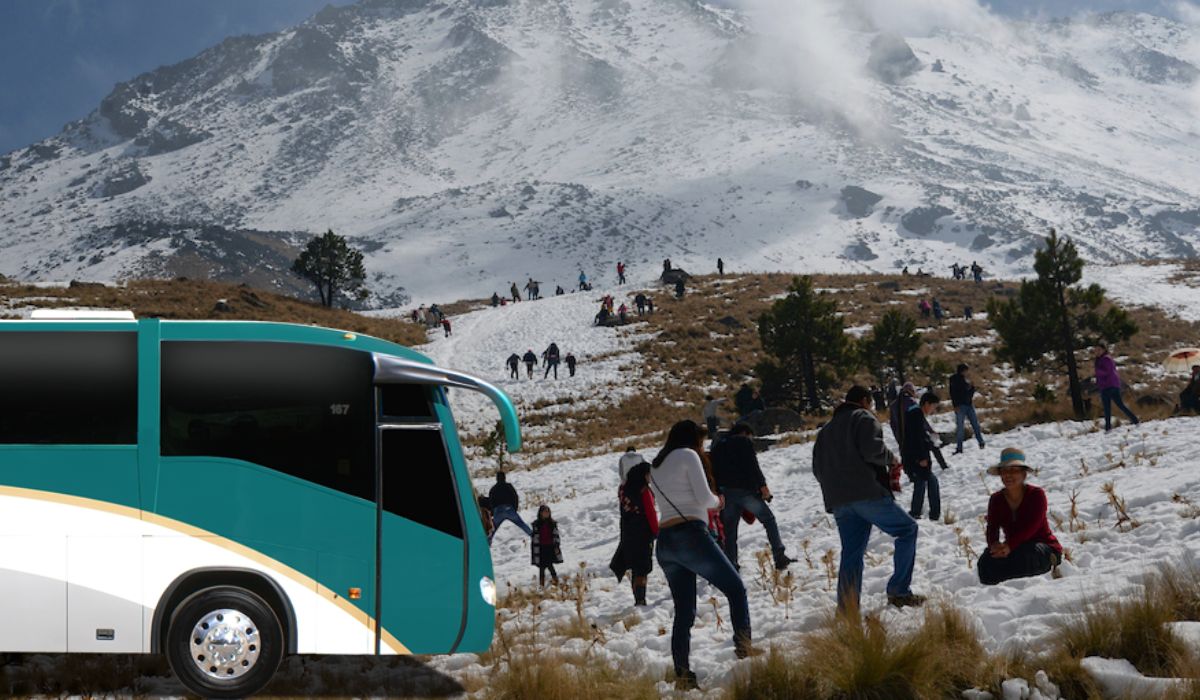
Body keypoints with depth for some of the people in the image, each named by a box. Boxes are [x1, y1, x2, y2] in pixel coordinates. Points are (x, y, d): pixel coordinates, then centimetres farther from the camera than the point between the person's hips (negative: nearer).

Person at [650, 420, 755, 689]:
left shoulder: (656, 466, 23)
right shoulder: (688, 455, 1)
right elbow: (704, 497, -7)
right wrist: (717, 501, 14)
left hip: (665, 542, 7)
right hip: (691, 535, -7)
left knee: (684, 612, 8)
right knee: (736, 589, 4)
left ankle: (682, 675, 1)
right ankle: (744, 650, -9)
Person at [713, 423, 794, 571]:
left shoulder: (717, 445, 21)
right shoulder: (744, 442, 2)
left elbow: (714, 472, 16)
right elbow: (753, 465, -11)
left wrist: (719, 494, 16)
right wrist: (762, 485, -10)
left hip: (726, 492, 5)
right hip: (746, 490, -5)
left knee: (729, 530, 8)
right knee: (769, 520, 7)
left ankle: (731, 565, 4)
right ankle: (779, 557, 0)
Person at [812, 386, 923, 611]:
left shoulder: (826, 430, 26)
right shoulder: (863, 418, 3)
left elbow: (818, 468, 21)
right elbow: (872, 449, -14)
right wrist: (891, 459, 3)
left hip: (838, 501, 7)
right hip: (867, 493, -7)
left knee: (851, 554, 8)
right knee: (907, 529, 5)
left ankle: (847, 610, 0)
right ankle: (899, 590, -3)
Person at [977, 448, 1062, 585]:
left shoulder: (1036, 494, -11)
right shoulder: (996, 500, 2)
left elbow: (1032, 526, -26)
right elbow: (992, 529, -10)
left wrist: (1009, 545, -42)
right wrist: (994, 544, -37)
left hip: (1044, 549, -4)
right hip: (1015, 550, 4)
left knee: (1023, 553, -41)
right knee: (986, 560, -27)